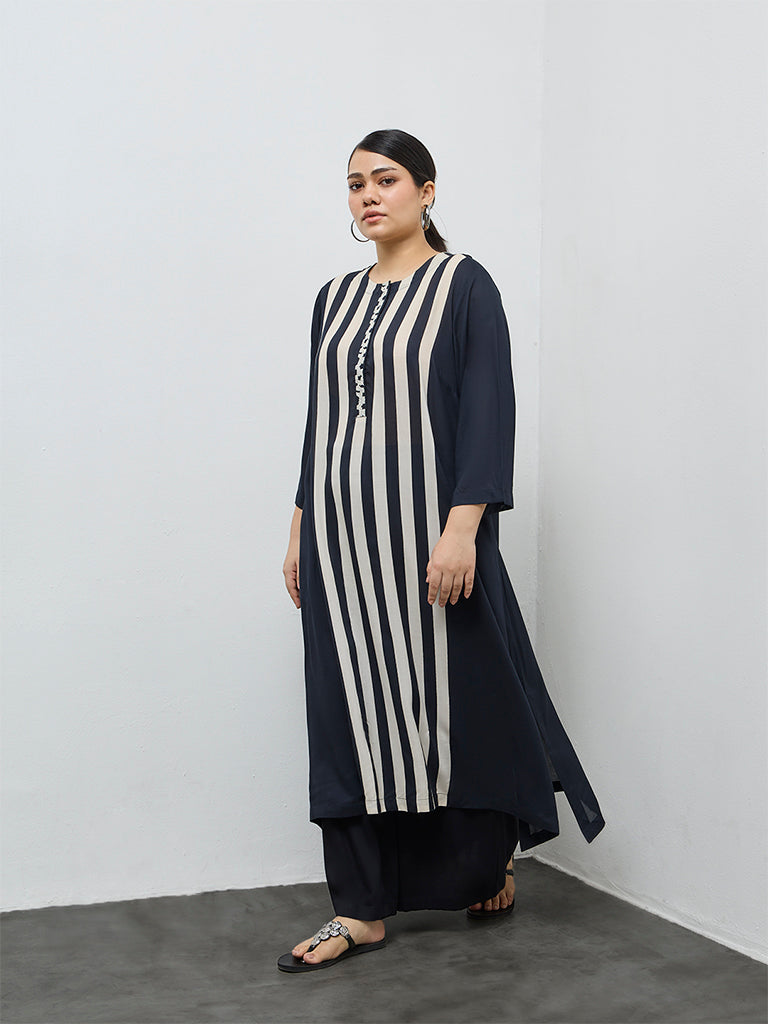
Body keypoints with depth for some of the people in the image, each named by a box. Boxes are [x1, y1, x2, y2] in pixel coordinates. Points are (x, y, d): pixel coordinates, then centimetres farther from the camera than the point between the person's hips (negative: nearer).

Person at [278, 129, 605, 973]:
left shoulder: (463, 286, -4)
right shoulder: (336, 299, 14)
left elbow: (487, 412, -11)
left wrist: (463, 526, -20)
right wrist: (301, 528, 13)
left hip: (423, 528, -6)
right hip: (340, 531, 6)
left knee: (455, 697, 3)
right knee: (351, 707, 5)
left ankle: (492, 862, 28)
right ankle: (361, 909, 12)